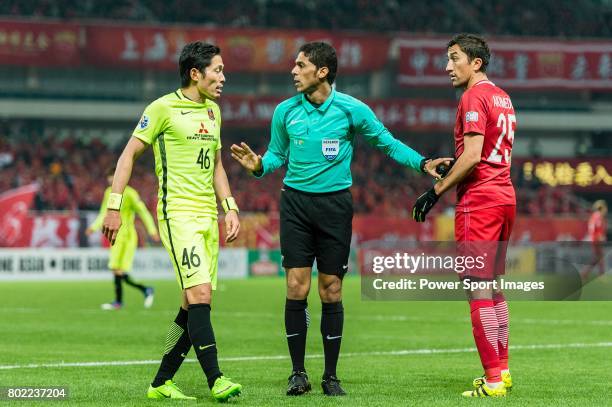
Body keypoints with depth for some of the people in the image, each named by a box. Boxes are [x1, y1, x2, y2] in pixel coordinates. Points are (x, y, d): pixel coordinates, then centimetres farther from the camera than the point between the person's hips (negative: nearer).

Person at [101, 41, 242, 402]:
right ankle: (216, 381, -19)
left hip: (208, 215, 8)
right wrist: (114, 207, -9)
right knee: (200, 295, -18)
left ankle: (161, 383, 13)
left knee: (195, 305, 5)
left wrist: (230, 209, 15)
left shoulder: (213, 111, 16)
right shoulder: (163, 108, -6)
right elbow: (129, 154, -4)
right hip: (178, 212, -8)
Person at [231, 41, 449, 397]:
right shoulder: (285, 111, 2)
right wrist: (259, 165, -8)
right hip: (296, 202, 1)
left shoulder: (352, 109, -4)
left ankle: (331, 377, 10)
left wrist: (422, 163, -6)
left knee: (331, 291, 1)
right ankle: (299, 374, 4)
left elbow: (387, 143, 6)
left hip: (335, 204, -1)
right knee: (297, 288, -6)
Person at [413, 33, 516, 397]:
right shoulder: (502, 97, 16)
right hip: (505, 194, 9)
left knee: (478, 288, -7)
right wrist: (449, 164, 19)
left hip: (478, 200, -9)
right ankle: (502, 371, 19)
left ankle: (493, 382, -9)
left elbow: (472, 156, -19)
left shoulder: (474, 97, -12)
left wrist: (437, 191, -15)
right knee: (494, 285, 16)